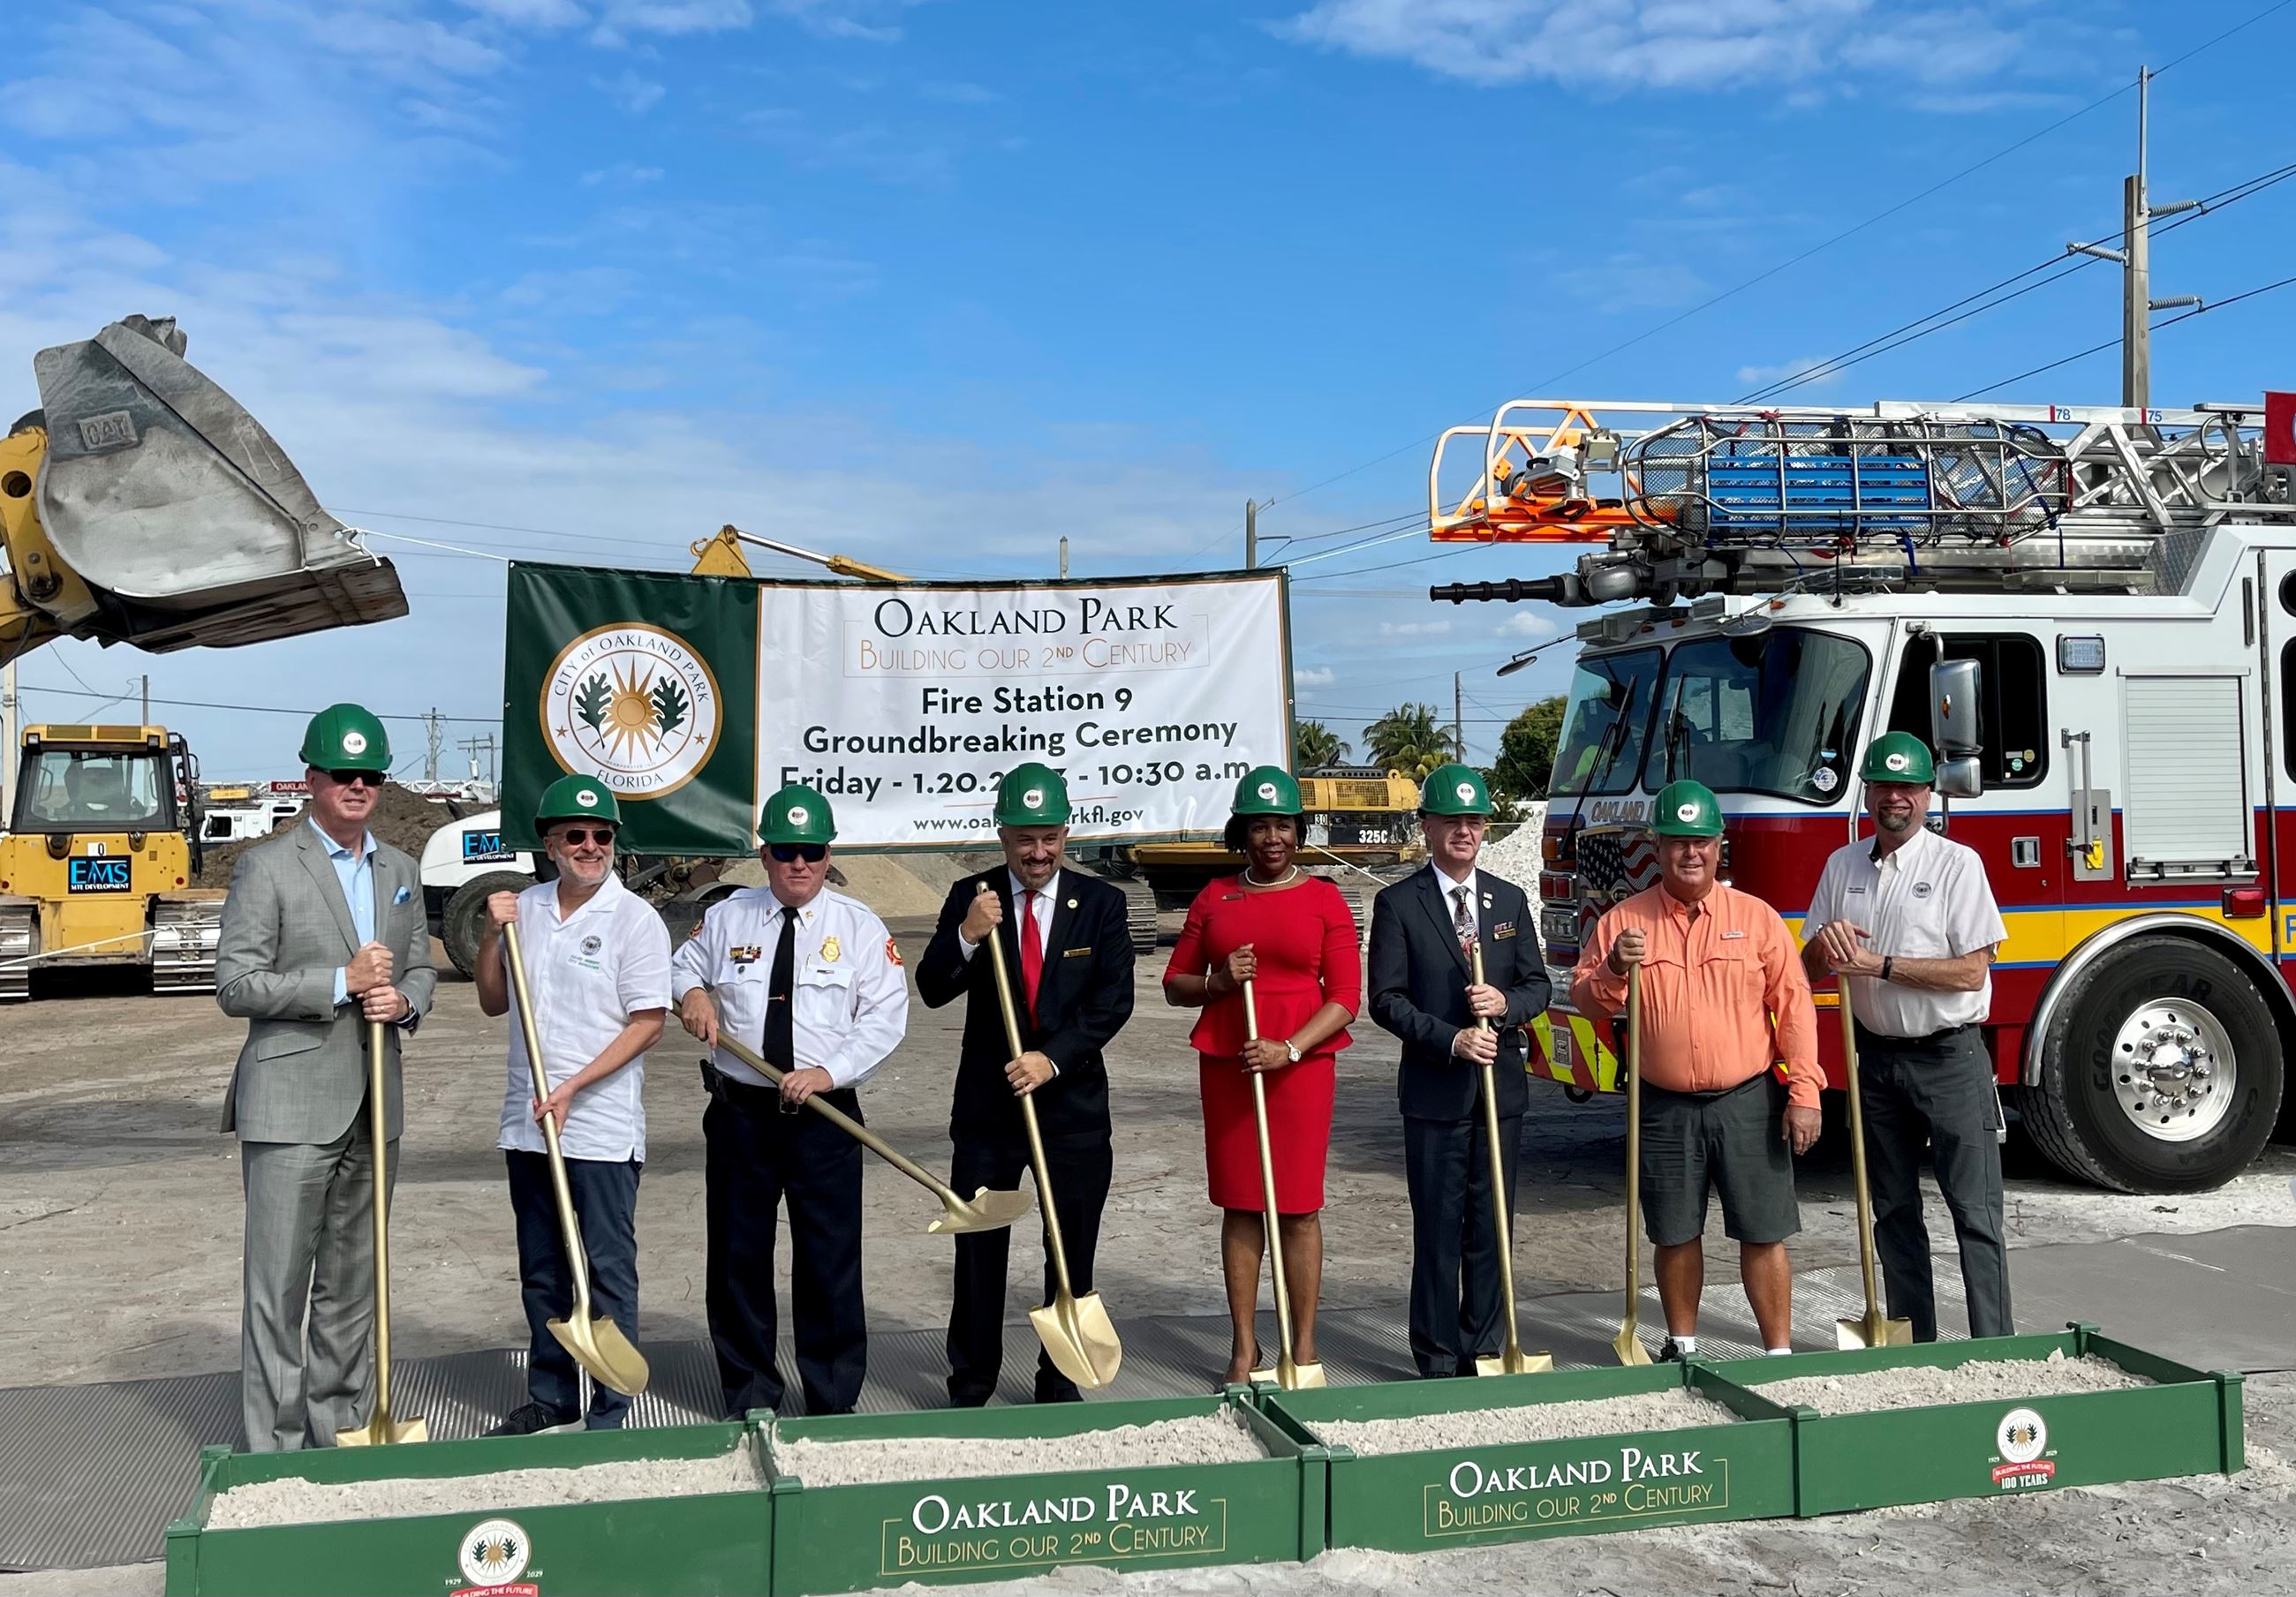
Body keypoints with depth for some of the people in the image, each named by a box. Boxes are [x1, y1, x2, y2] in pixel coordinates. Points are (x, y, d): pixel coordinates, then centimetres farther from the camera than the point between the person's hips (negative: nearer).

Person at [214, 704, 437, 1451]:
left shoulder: (401, 871, 13)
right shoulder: (267, 868, -5)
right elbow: (235, 985, -9)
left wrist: (404, 999, -4)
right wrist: (341, 983, -18)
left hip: (375, 1108, 6)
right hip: (291, 1107, -6)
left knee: (353, 1280, 14)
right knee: (278, 1284, -2)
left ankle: (343, 1429, 25)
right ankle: (273, 1446, 7)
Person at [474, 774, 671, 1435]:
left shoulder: (635, 919, -8)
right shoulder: (524, 908, 8)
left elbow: (647, 1023, -10)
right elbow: (493, 1002, 14)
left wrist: (572, 1088, -17)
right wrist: (490, 935, -2)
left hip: (601, 1128, -6)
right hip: (527, 1125, 6)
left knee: (608, 1273, 2)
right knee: (541, 1272, 16)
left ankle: (610, 1416, 11)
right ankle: (550, 1398, 30)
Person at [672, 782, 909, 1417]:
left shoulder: (860, 926, 0)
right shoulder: (727, 917, 7)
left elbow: (885, 1016, -5)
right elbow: (682, 965, 23)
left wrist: (828, 1072, -17)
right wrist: (691, 992, -1)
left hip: (825, 1116, -2)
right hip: (739, 1114, 2)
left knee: (830, 1262, 1)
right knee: (738, 1257, 8)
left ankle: (834, 1400, 14)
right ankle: (748, 1399, 22)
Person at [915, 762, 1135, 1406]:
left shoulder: (1101, 903, -1)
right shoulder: (970, 897, -1)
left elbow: (1114, 1000, -7)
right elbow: (932, 990, -7)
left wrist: (1054, 1057, -18)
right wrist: (966, 936, -25)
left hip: (1073, 1104, 0)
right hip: (987, 1105, 0)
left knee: (1072, 1253, 9)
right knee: (978, 1250, 7)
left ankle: (1060, 1382, 25)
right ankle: (970, 1385, 21)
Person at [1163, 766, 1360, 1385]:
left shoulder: (1324, 900, 2)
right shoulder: (1214, 898, 9)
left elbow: (1345, 997, -2)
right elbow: (1176, 984, 12)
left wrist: (1290, 1049, -14)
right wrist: (1219, 981, -9)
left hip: (1301, 1062, -2)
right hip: (1225, 1065, 2)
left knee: (1298, 1208, 1)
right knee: (1240, 1206, 5)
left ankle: (1304, 1346, 11)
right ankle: (1244, 1346, 13)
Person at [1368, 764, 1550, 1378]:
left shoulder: (1510, 900, 10)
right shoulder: (1398, 904, -3)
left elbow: (1537, 985, 10)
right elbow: (1386, 999, -7)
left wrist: (1505, 1003, -12)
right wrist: (1451, 1039, -17)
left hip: (1502, 1085, 4)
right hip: (1434, 1091, -4)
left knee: (1491, 1226, 10)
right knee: (1438, 1230, 2)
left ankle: (1485, 1351, 22)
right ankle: (1438, 1360, 12)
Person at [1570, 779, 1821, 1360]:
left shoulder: (1757, 917, 1)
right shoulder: (1623, 921, 3)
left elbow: (1793, 1005, 0)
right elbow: (1585, 997, 5)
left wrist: (1803, 1093, -5)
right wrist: (1614, 969, -17)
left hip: (1749, 1103, -1)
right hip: (1666, 1109, 1)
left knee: (1762, 1235, 3)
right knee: (1674, 1236, 12)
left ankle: (1780, 1354, 15)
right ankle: (1682, 1346, 28)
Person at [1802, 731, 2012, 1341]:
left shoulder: (1956, 863, -7)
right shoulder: (1842, 866, 8)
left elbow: (1971, 970, -13)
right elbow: (1809, 968, 10)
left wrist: (1879, 964, -18)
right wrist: (1826, 945, -13)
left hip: (1949, 1056, -5)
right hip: (1879, 1056, 5)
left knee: (1974, 1210, -5)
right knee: (1894, 1211, 12)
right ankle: (1912, 1344, 21)